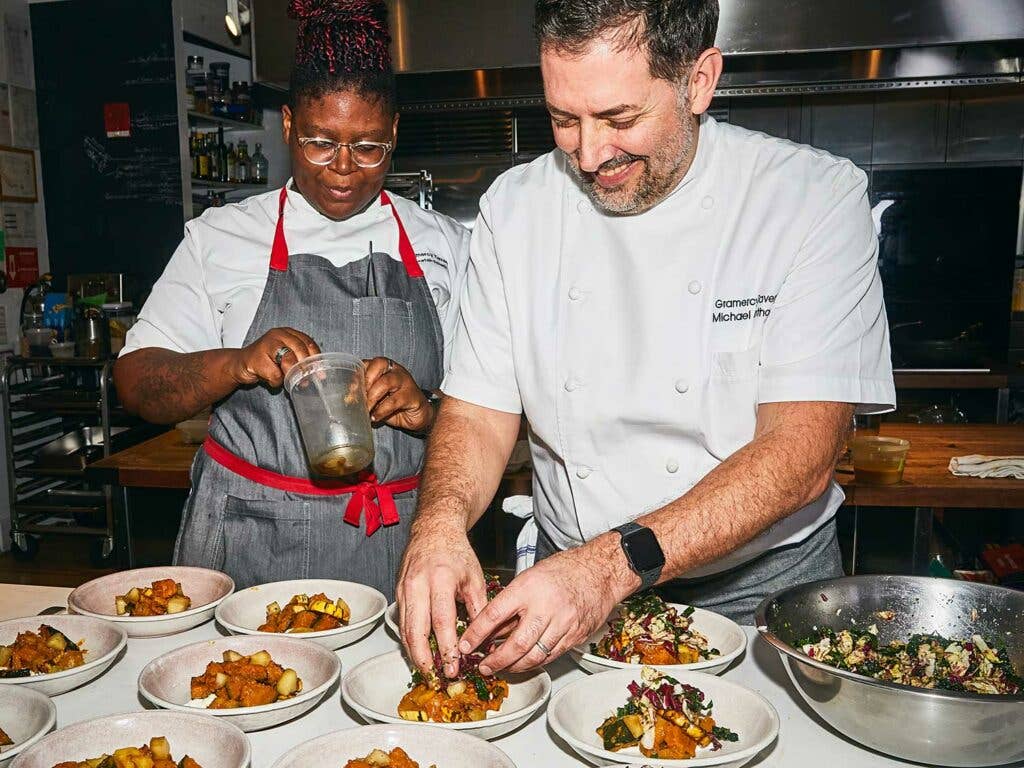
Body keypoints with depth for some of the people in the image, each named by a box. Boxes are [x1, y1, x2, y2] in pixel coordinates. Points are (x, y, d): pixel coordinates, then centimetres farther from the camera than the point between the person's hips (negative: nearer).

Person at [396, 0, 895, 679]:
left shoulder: (816, 197, -12)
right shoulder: (515, 208, -3)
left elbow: (802, 452, -20)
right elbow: (478, 414, -4)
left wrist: (618, 564, -31)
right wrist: (441, 522, -25)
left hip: (763, 587, -1)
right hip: (569, 578, 2)